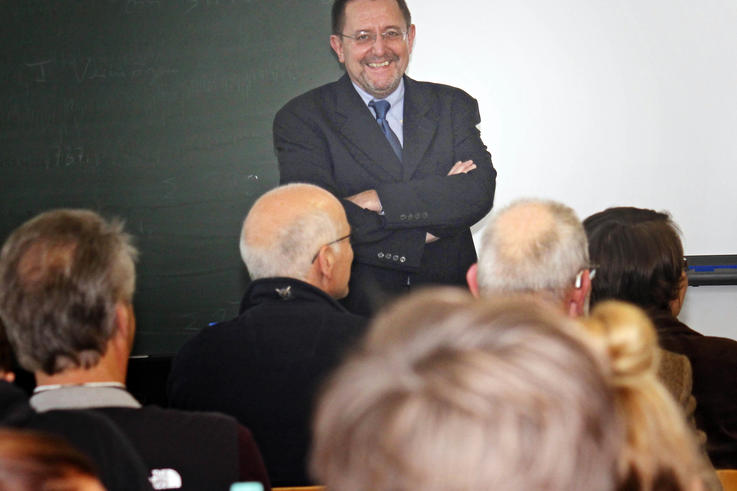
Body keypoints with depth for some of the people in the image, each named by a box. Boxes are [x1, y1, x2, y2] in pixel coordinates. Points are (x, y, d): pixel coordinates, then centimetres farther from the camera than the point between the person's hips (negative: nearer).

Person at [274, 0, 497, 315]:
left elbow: (479, 192, -3)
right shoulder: (301, 118, 3)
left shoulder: (453, 106, 13)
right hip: (354, 311, -2)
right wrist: (423, 233, -9)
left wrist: (378, 199, -12)